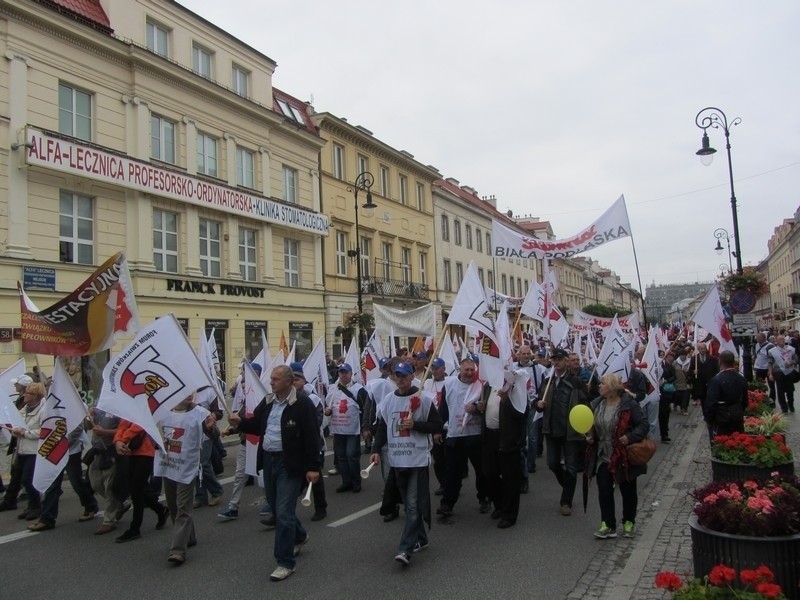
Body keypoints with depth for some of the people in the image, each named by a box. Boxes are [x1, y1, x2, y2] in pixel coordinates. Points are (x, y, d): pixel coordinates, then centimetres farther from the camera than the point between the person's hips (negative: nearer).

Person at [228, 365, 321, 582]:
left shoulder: (302, 403, -15)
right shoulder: (267, 401, 7)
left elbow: (312, 436, -17)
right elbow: (256, 425, 14)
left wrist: (313, 467, -19)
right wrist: (240, 422, -7)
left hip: (290, 463, -8)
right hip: (269, 460, 8)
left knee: (283, 512, -5)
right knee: (277, 506, 21)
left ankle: (285, 562, 7)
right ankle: (299, 535, 46)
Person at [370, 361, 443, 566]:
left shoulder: (423, 399, -6)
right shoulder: (387, 400, 7)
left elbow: (437, 425, -4)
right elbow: (382, 427, 13)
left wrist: (415, 424, -17)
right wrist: (376, 450, 1)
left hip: (418, 459, -5)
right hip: (397, 460, 5)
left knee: (414, 504, -8)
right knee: (409, 503, 14)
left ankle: (405, 549, -8)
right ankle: (419, 539, 29)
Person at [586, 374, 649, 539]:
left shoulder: (629, 405, -16)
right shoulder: (597, 404, 1)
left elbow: (644, 424, -14)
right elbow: (592, 426, 14)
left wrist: (630, 437, -25)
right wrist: (590, 436, -3)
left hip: (624, 457, -4)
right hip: (603, 457, 4)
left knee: (628, 491, 13)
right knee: (604, 491, 1)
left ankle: (629, 523, 30)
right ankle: (608, 525, 10)